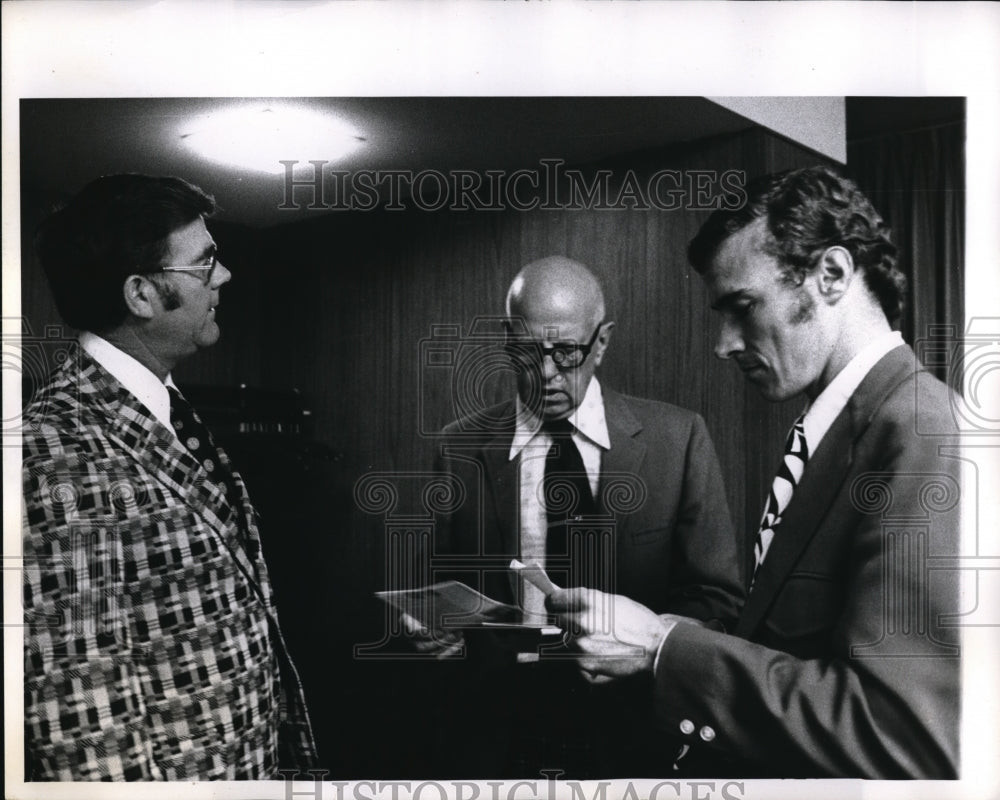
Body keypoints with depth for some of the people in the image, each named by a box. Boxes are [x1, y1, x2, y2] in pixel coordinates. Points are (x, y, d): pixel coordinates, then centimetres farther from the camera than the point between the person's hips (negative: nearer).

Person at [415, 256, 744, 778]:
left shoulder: (677, 437, -7)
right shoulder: (462, 447, -3)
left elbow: (717, 598, -4)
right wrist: (434, 628, -14)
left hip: (634, 737, -1)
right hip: (501, 740, 1)